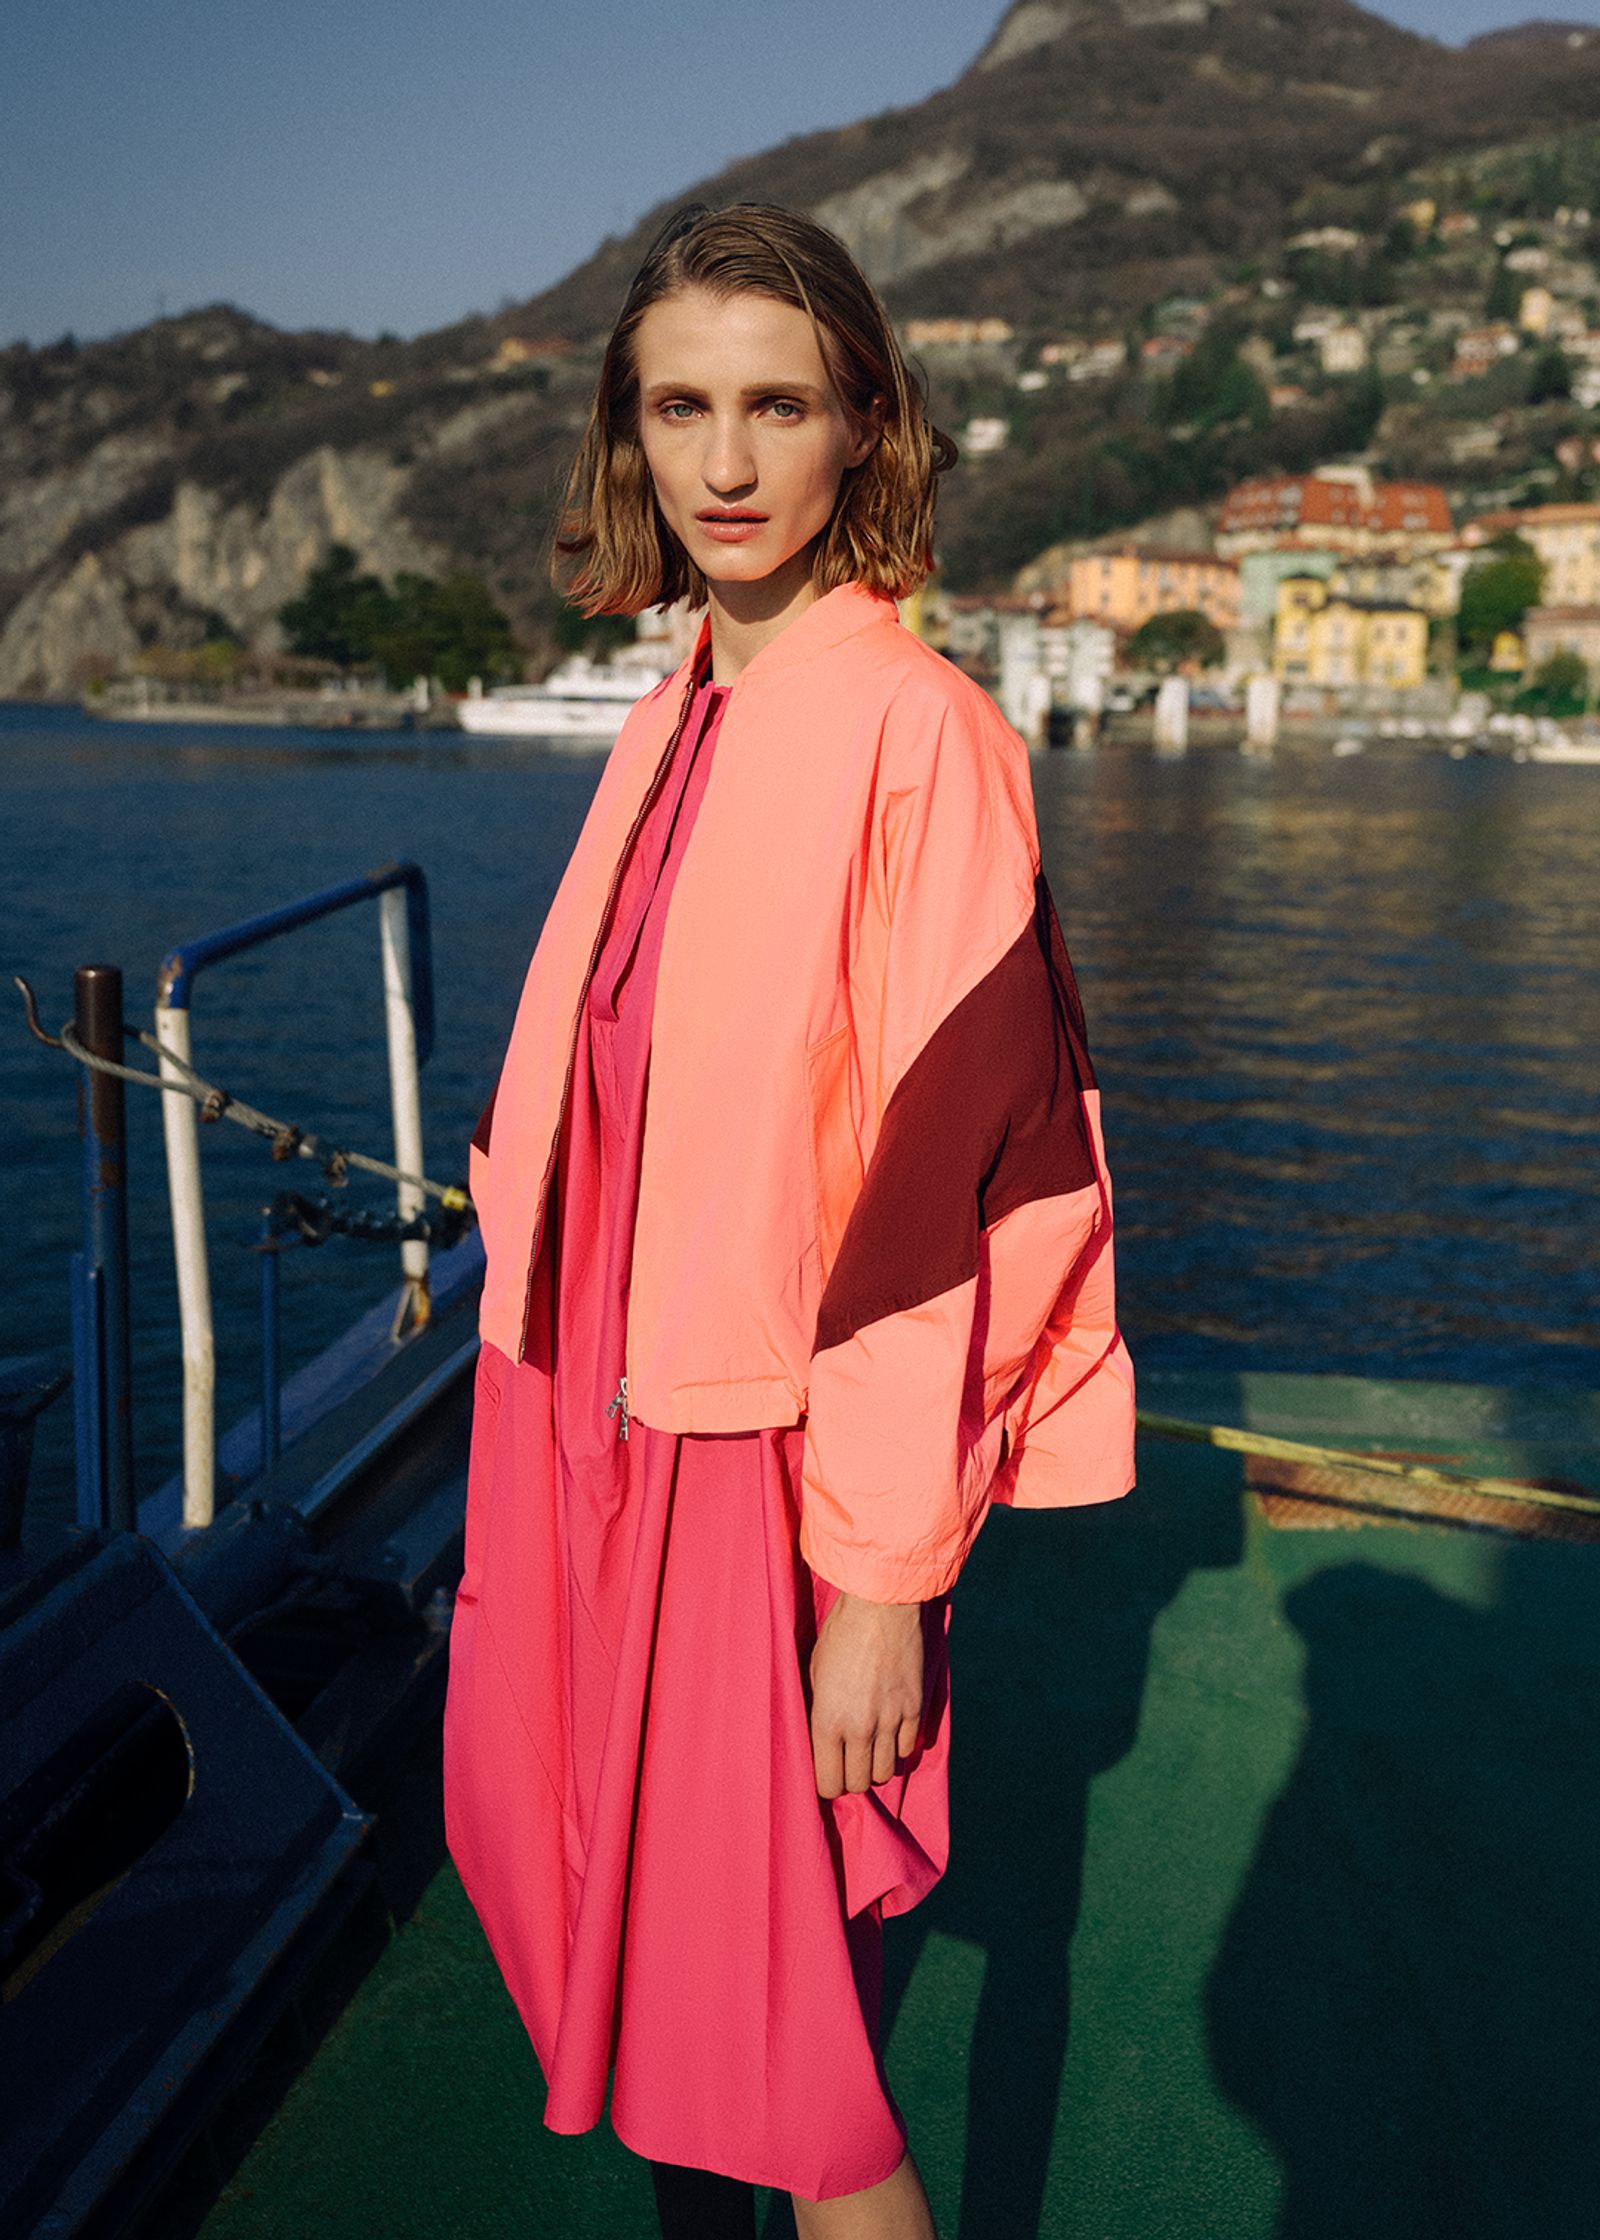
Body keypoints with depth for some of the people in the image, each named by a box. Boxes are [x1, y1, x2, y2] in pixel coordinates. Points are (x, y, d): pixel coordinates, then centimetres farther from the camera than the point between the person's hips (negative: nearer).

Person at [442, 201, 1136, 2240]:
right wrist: (545, 1464, 14)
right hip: (597, 1451, 7)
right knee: (639, 1974, 23)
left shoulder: (915, 731, -15)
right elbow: (597, 1133, 11)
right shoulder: (669, 730, 7)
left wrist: (881, 1584, -16)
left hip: (773, 1469, -7)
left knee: (791, 2057, 6)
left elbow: (942, 1180, -17)